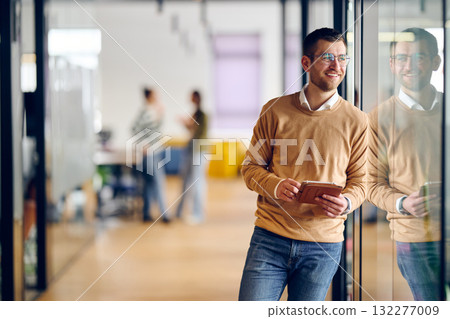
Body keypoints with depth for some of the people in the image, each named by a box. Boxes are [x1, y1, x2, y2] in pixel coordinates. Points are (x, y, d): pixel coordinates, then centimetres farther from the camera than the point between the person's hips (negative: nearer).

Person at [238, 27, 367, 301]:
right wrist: (275, 186, -14)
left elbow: (359, 181, 7)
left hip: (324, 245, 1)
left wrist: (346, 203, -15)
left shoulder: (356, 121, 4)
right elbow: (251, 167, 7)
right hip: (270, 238, 0)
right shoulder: (276, 110, 3)